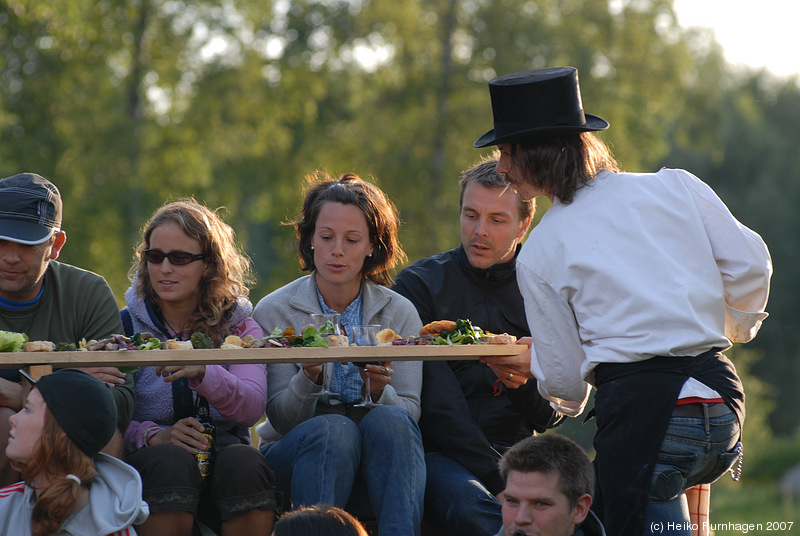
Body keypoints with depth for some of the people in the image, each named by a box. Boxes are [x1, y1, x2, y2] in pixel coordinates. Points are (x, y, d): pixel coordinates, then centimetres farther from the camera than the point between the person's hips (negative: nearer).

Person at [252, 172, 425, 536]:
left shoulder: (399, 313, 5)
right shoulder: (273, 312, 1)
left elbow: (410, 412, -1)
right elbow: (280, 418, -4)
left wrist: (381, 392, -24)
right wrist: (308, 378, -25)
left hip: (375, 466, 1)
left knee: (389, 420, -32)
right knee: (334, 430, -34)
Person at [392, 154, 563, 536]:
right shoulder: (419, 284, 3)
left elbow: (551, 417, 10)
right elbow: (435, 404, -9)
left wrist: (525, 383, -14)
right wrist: (498, 478, -20)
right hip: (441, 454, -2)